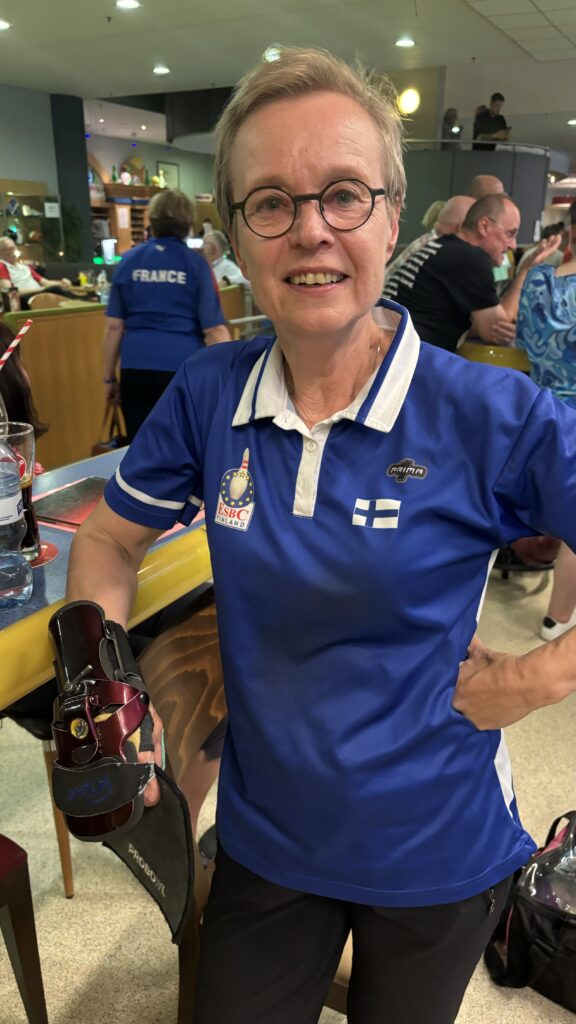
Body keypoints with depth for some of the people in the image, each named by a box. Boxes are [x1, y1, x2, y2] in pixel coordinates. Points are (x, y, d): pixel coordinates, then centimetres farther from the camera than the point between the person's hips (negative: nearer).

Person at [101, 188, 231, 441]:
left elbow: (114, 327, 7)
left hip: (136, 369, 2)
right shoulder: (196, 263, 1)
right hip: (183, 369, -2)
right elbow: (214, 330, -4)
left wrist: (109, 377, 15)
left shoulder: (129, 261, 9)